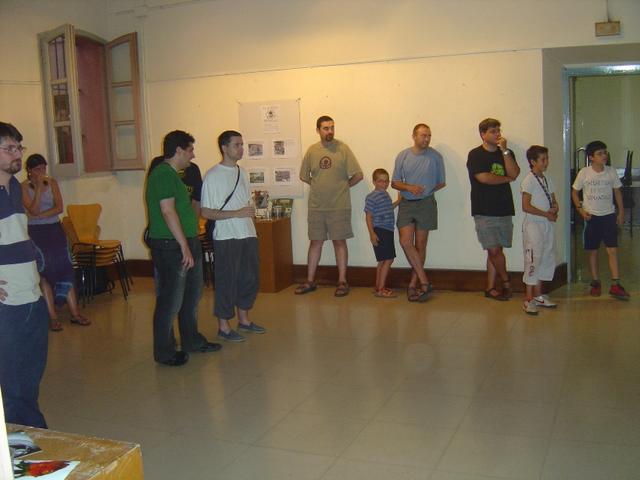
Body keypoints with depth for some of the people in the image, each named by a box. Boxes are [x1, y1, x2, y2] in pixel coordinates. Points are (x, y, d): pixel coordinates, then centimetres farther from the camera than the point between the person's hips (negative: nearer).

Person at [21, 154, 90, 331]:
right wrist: (39, 187, -19)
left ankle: (75, 313, 5)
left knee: (65, 269, 1)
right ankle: (52, 317, 3)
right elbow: (33, 210, -17)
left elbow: (59, 208, -5)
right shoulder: (24, 187, -6)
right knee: (44, 272, -1)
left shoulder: (52, 183, 4)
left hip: (55, 230, 3)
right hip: (36, 233, -3)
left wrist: (38, 216, -13)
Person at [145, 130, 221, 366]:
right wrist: (184, 246, -23)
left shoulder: (172, 174, 17)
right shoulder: (163, 174, -15)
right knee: (170, 301, -2)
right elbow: (168, 211, -22)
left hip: (187, 243, 11)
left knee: (191, 295, 19)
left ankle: (191, 340, 33)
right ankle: (164, 352, 10)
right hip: (170, 247, -10)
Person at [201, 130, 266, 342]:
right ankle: (223, 326, 13)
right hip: (226, 237, -7)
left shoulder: (242, 173, 12)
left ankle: (244, 320, 28)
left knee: (250, 279, 13)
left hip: (247, 235, 7)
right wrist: (237, 213, -20)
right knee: (226, 281, 0)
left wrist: (252, 210, 3)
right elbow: (206, 212, -15)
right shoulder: (213, 176, -11)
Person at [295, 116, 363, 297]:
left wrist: (343, 186, 2)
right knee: (315, 242, 9)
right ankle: (310, 281, 17)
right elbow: (304, 176, 14)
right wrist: (319, 186, 9)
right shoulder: (312, 150, 4)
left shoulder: (343, 148, -6)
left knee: (339, 241, 3)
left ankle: (342, 281, 11)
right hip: (316, 206, 3)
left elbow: (358, 175, -7)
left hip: (339, 206, -3)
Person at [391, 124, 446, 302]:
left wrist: (427, 191, 0)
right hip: (406, 205, 1)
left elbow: (441, 183, 9)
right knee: (405, 242, -11)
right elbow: (394, 182, 5)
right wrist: (409, 188, -12)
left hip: (426, 204, -1)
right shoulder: (403, 156, 3)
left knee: (420, 245, 4)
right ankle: (424, 281, -3)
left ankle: (413, 284, 14)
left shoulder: (435, 157, -1)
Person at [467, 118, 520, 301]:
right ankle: (506, 282, 13)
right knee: (494, 250, -6)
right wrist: (505, 178, -1)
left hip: (504, 210, 4)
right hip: (484, 211, -4)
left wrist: (504, 150, -9)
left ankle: (490, 288, 14)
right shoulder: (475, 155, -2)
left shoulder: (506, 153, 12)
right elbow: (483, 178, -15)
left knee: (494, 251, 6)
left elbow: (514, 174, -4)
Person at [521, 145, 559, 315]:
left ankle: (538, 295, 24)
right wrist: (546, 214, -15)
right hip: (533, 225, -8)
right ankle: (529, 300, -2)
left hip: (547, 225, 8)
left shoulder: (547, 180, 13)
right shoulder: (529, 181, -11)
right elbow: (526, 206, -18)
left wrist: (555, 209, -5)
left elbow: (553, 200, 18)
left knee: (547, 259, 12)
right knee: (533, 260, -8)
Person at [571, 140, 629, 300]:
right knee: (592, 251, 7)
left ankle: (615, 285, -3)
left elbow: (617, 192, 8)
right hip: (591, 216, -1)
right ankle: (595, 282, 20)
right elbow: (574, 192, 2)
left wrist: (621, 212, 6)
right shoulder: (584, 173, -7)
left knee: (612, 250, -4)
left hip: (609, 216, 1)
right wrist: (580, 209, -8)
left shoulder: (611, 172, -1)